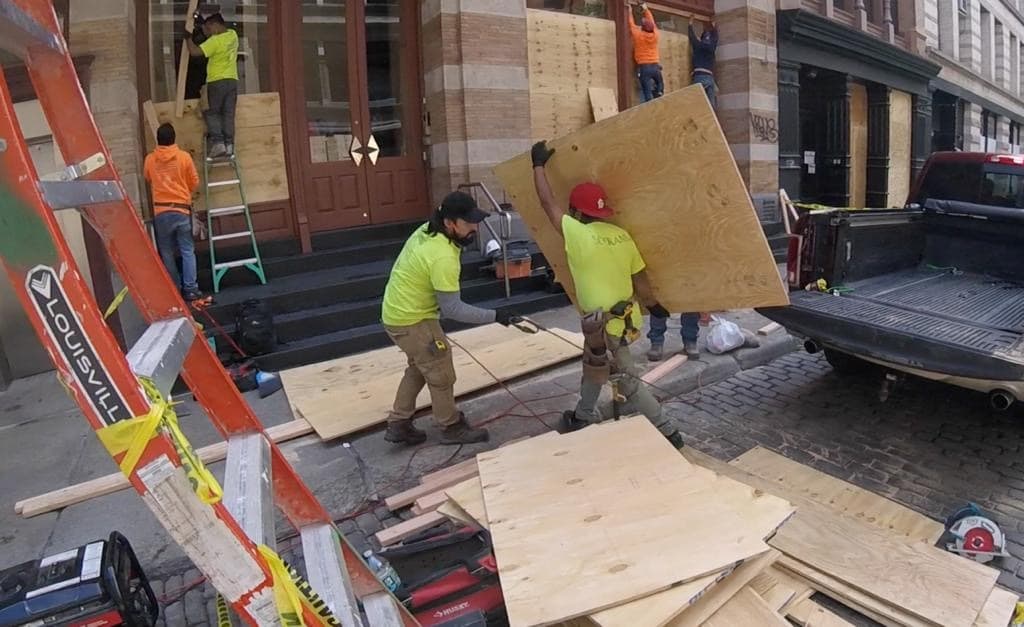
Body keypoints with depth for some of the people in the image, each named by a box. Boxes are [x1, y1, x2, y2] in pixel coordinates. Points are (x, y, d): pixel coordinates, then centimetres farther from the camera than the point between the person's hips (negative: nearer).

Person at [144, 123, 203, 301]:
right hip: (182, 209, -1)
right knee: (187, 250, 4)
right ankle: (190, 289, 1)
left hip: (161, 211, 1)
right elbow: (195, 183, 4)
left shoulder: (150, 160, 2)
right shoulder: (184, 157, -4)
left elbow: (148, 181, 18)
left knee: (166, 252, 10)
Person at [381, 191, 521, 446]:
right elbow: (453, 309, -26)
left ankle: (398, 425, 31)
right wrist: (494, 316, -24)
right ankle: (452, 428, 23)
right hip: (412, 320, -10)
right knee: (441, 374, 6)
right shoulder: (443, 257, -30)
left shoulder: (428, 230, -2)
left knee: (418, 368, 23)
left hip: (397, 312, 10)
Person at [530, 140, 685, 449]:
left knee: (628, 381, 8)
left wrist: (538, 165, 5)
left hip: (607, 325, -8)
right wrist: (652, 304, 20)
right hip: (624, 315, 8)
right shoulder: (621, 235, 0)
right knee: (592, 364, 24)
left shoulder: (578, 234, -19)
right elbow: (640, 277, 5)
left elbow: (547, 202, -7)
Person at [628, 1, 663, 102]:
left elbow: (632, 24, 12)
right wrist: (646, 9, 35)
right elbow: (652, 21, 21)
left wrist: (630, 11, 28)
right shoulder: (655, 34, 4)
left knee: (648, 94, -10)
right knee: (659, 93, 13)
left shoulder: (638, 34, -6)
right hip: (656, 66, 4)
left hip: (644, 67, -4)